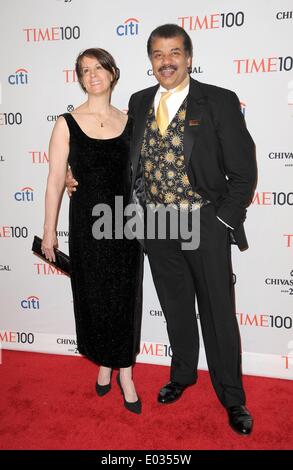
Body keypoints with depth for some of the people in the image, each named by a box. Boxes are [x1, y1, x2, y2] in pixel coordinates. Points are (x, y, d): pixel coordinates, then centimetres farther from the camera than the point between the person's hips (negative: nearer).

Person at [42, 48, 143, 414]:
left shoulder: (128, 122, 4)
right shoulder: (67, 123, -3)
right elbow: (55, 181, -3)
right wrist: (49, 231, -3)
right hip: (87, 221, -1)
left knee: (124, 296, 7)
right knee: (94, 295, 10)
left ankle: (125, 371, 23)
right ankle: (104, 363, 33)